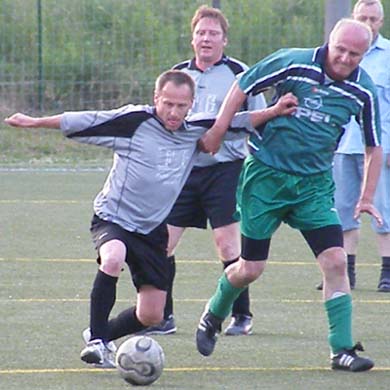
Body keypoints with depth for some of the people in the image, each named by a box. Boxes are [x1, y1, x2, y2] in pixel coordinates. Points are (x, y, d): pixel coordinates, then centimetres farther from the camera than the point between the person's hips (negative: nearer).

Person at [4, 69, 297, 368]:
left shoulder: (196, 131, 0)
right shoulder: (135, 121, -13)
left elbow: (236, 123, 14)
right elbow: (82, 122, -10)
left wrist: (274, 111, 6)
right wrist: (33, 122, -8)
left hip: (152, 230, 5)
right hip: (112, 218, -5)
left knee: (151, 316, 3)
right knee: (113, 259, -39)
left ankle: (101, 335, 32)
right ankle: (96, 342, -29)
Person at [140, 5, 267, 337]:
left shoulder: (239, 74, -1)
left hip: (225, 169, -4)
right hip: (182, 170, 5)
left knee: (227, 244, -8)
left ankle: (242, 315, 6)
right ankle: (163, 318, 6)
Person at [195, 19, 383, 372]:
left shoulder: (364, 91, -4)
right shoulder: (293, 64, -14)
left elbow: (374, 148, 8)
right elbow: (242, 87, -1)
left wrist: (366, 198, 3)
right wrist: (217, 131, -2)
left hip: (315, 184, 3)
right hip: (265, 174, -2)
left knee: (335, 261, -13)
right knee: (250, 268, 1)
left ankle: (343, 350, -8)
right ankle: (212, 318, 31)